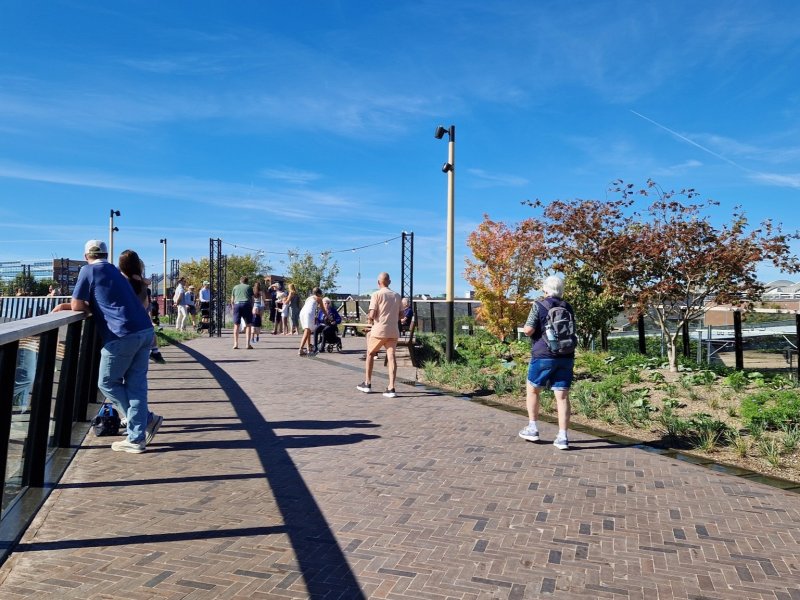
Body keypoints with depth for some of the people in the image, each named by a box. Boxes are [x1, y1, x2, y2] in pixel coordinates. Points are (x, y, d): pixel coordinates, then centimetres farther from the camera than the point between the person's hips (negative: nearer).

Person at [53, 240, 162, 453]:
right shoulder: (115, 271, 24)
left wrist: (90, 308, 23)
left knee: (107, 383, 10)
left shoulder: (88, 270, 3)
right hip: (145, 331, 7)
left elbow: (78, 306, 4)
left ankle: (147, 419, 11)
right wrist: (67, 305, 26)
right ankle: (136, 438, 6)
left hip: (122, 335, -7)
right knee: (136, 384, 7)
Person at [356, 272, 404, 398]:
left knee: (370, 354, 15)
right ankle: (391, 388, -10)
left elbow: (372, 314, -11)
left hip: (379, 330, -3)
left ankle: (367, 384, 20)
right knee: (391, 357, -2)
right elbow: (401, 314, 14)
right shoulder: (397, 295, 12)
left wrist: (369, 318, 9)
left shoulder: (377, 294, -4)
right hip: (394, 331, 4)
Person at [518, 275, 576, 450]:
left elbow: (528, 330, -12)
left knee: (532, 390, 15)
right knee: (562, 396, 2)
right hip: (566, 357, 4)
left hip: (543, 356, -4)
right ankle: (562, 437, 0)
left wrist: (525, 328, 9)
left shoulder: (539, 305, -6)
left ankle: (532, 428, 18)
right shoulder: (568, 308, 10)